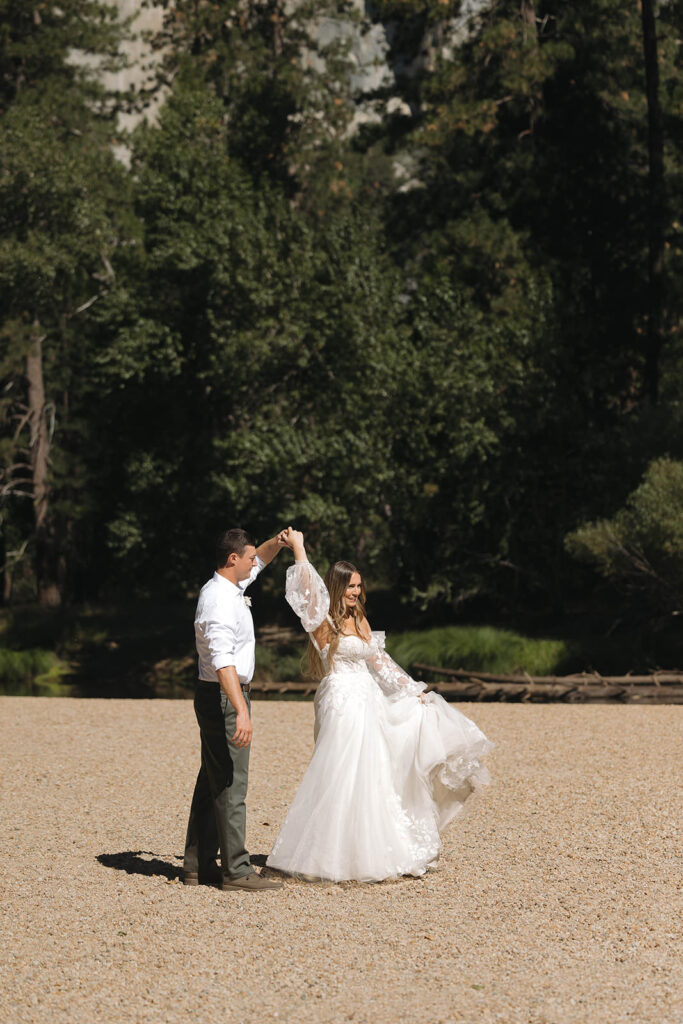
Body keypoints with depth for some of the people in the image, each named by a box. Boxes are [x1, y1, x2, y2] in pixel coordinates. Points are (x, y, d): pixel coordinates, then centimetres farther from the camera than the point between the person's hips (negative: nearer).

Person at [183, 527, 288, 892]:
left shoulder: (221, 588, 10)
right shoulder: (222, 602, -21)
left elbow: (258, 561, 31)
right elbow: (223, 662, -31)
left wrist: (277, 544, 11)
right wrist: (241, 711, -38)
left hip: (216, 697, 11)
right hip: (223, 698, -11)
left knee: (213, 781, 13)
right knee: (230, 783, -8)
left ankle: (198, 865, 17)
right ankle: (236, 870, -6)